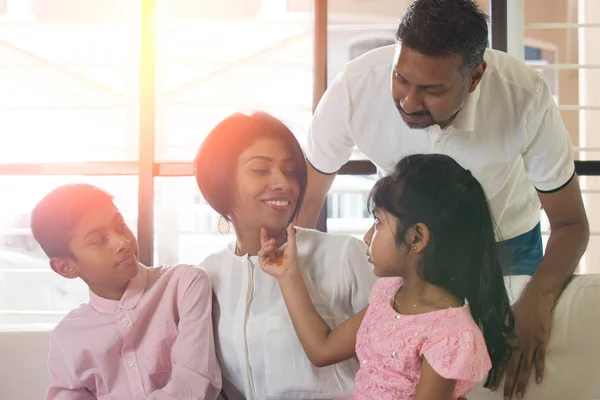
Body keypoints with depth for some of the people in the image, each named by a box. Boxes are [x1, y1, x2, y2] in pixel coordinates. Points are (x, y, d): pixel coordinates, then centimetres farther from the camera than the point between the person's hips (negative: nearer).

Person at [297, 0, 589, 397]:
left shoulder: (527, 99, -35)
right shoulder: (353, 89, -33)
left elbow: (571, 223, -23)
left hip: (506, 244, 0)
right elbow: (308, 196, -16)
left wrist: (537, 301, -40)